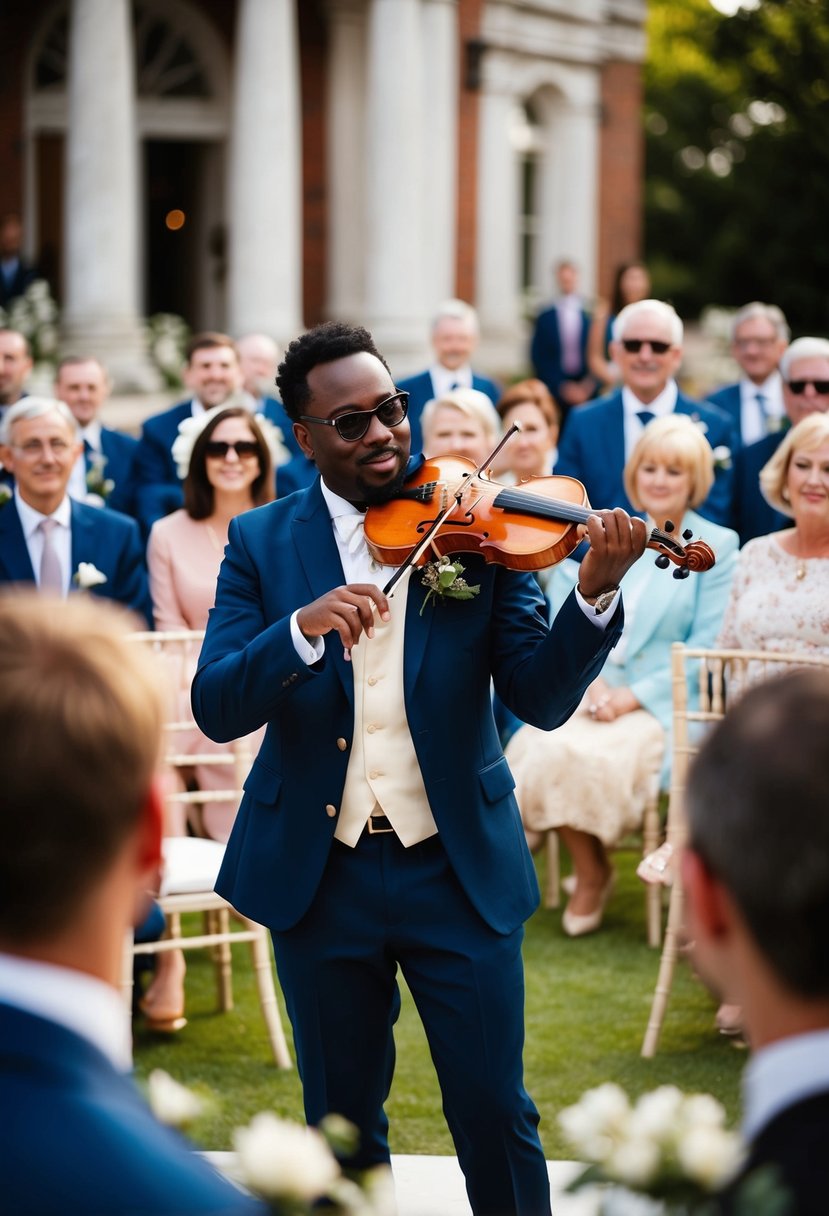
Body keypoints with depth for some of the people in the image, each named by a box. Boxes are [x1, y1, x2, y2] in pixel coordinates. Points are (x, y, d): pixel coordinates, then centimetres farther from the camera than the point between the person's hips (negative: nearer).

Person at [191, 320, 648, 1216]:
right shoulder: (260, 543, 0)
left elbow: (541, 697, -10)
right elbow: (215, 707, -11)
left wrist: (595, 594, -27)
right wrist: (303, 630, -29)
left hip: (457, 866, -1)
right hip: (317, 873, 1)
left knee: (494, 1111, 3)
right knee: (341, 1117, 15)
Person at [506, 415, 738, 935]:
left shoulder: (718, 547, 2)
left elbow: (706, 648, -5)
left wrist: (634, 696, -13)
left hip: (663, 703, -4)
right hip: (592, 692, 4)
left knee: (592, 756, -31)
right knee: (542, 748, -26)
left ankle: (596, 869, -5)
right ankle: (589, 871, -6)